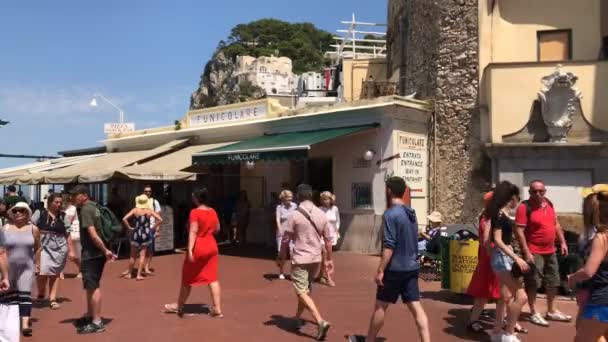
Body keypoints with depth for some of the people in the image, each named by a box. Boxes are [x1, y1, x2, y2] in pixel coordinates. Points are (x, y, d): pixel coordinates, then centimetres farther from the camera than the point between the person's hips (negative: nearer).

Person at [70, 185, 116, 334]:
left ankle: (97, 322, 2)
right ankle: (90, 316, 34)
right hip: (95, 252, 10)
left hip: (91, 253, -10)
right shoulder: (92, 206, 14)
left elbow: (93, 234, -24)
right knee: (91, 285, 20)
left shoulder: (85, 210, -16)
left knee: (93, 286, -3)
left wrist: (105, 251, -21)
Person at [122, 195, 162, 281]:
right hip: (146, 234, 0)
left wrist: (129, 228, -5)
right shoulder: (149, 211, -3)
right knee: (142, 255, 5)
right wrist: (154, 227, 1)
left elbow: (124, 219, -15)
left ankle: (129, 274, 23)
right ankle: (139, 275, 3)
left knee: (133, 255, 13)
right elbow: (160, 220, -7)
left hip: (136, 234, 0)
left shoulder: (135, 210, -6)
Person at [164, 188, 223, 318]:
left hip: (198, 247, -5)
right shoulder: (213, 212, 7)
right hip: (212, 246, 6)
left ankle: (179, 306, 28)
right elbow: (217, 229, 17)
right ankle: (217, 309, -1)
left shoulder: (195, 212, -13)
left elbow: (193, 231, -20)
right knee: (212, 278, 4)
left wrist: (190, 250, -23)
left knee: (187, 278, 11)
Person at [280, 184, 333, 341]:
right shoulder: (321, 214, 2)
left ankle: (321, 322, -18)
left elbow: (286, 239, -8)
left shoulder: (295, 214, -12)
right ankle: (298, 318, 34)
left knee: (302, 292, -5)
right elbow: (328, 239, 7)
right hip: (316, 258, 6)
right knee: (306, 289, 21)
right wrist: (329, 259, 17)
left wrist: (282, 256, 6)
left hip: (300, 259, -6)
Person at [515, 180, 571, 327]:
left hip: (550, 251, 8)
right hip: (534, 252, -8)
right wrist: (526, 252, -23)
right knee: (533, 284, -1)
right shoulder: (525, 207, -17)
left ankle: (551, 311, 31)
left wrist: (562, 242, 12)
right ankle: (534, 313, 12)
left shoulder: (549, 204, 6)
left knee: (553, 282, 17)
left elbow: (556, 224, 17)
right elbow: (519, 231, -20)